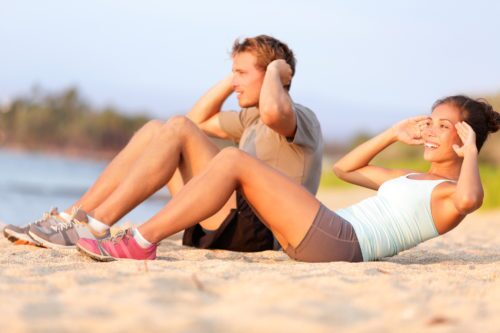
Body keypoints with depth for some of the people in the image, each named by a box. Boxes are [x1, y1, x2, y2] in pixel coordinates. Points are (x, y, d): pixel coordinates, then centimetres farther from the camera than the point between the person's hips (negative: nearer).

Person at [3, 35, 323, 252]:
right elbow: (200, 120, 36)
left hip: (253, 228, -9)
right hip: (226, 225, 9)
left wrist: (274, 70, -8)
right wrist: (233, 79, 25)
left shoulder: (301, 118, -3)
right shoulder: (252, 119, 26)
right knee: (154, 130, 5)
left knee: (178, 128, -20)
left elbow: (273, 112, -29)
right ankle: (71, 218, -8)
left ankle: (96, 226, -28)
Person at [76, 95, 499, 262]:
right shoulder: (411, 179, 32)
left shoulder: (451, 193, 4)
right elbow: (345, 168, 40)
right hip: (326, 239, 10)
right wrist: (393, 134, 33)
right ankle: (141, 239, -8)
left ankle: (143, 241, -19)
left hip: (339, 240, -10)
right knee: (231, 161, 2)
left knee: (234, 160, -15)